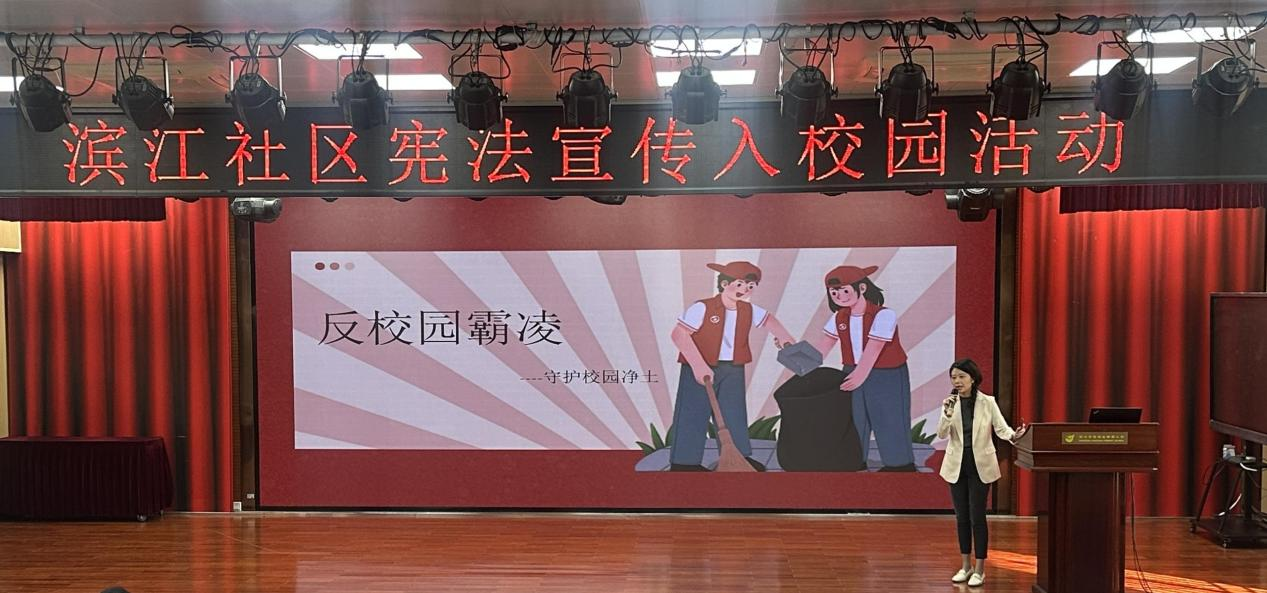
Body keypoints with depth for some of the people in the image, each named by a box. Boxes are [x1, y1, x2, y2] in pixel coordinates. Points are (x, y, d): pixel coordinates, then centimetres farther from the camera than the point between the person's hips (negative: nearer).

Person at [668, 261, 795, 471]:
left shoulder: (749, 310, 5)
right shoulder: (702, 308, -16)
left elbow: (768, 318, 26)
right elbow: (679, 334, -20)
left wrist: (783, 336, 8)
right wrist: (699, 366, -25)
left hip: (733, 371, 6)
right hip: (701, 370, -6)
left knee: (734, 414, 13)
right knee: (693, 414, -1)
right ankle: (684, 461, 9)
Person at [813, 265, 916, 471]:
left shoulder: (883, 315, -19)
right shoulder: (838, 318, 2)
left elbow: (873, 349, -25)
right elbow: (822, 347, -1)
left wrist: (860, 376, -31)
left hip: (886, 376, -6)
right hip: (852, 373, 6)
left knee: (888, 420, 2)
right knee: (853, 419, 12)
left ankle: (900, 464, 18)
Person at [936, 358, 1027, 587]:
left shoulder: (988, 402, -7)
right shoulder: (950, 403, -3)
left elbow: (1001, 427, -12)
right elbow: (941, 434, -10)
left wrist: (1013, 435, -33)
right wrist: (948, 414, -26)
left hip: (980, 465, -2)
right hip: (957, 465, 3)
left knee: (977, 516, -3)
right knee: (961, 516, 9)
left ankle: (979, 569, 8)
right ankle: (966, 566, 21)